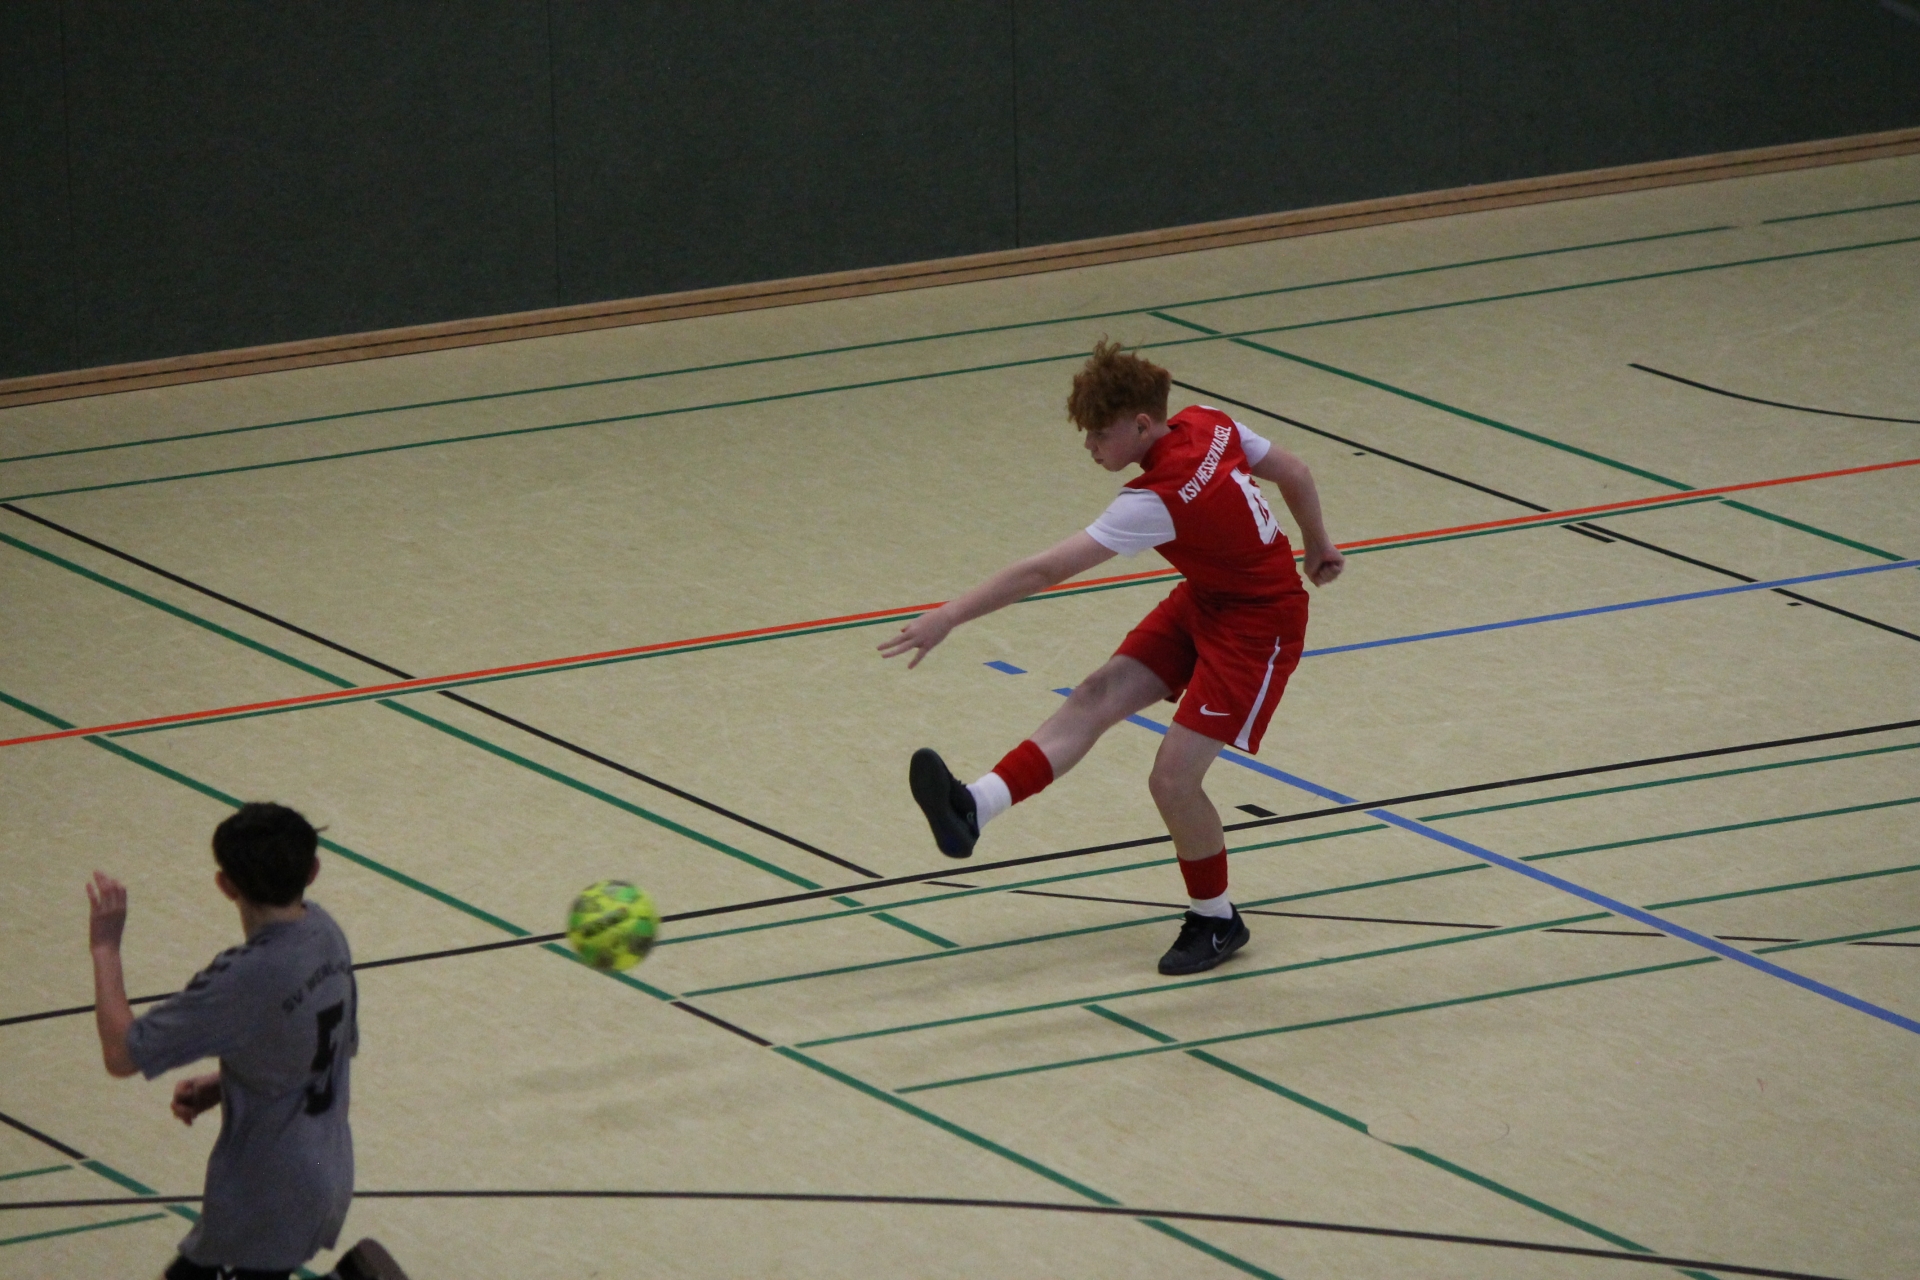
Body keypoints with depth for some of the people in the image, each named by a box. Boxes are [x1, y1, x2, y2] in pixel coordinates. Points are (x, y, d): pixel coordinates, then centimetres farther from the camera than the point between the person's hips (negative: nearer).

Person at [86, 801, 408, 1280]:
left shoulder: (245, 979, -28)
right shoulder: (324, 932, -3)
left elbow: (122, 1053, -24)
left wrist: (105, 947, -14)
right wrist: (221, 1086, 5)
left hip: (266, 1202, -9)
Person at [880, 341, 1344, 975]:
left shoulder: (1158, 500, -32)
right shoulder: (1207, 425, -9)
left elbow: (1045, 571, -33)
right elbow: (1294, 472, 7)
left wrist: (950, 616, -31)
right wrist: (1317, 546, 27)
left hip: (1258, 624, -9)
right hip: (1204, 599, 9)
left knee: (1173, 778, -12)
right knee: (1097, 697, -9)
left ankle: (1216, 921, 12)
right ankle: (975, 809, -24)